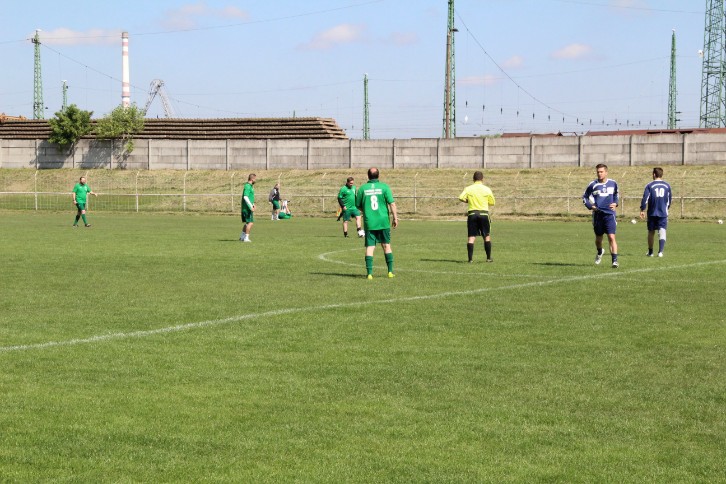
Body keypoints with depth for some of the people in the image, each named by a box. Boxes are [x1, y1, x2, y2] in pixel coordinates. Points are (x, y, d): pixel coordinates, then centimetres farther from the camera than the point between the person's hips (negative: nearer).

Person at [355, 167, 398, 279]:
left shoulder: (362, 188, 0)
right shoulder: (384, 187, -3)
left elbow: (358, 206, 8)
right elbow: (392, 203, -7)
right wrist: (395, 218, 1)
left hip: (369, 223, 0)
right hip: (383, 222, 0)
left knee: (370, 247, 1)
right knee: (386, 246, 12)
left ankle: (369, 273, -7)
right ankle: (390, 271, 12)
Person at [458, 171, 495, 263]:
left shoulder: (468, 189, 1)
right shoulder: (487, 189, 1)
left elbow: (461, 198, -12)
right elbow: (492, 203, 6)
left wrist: (468, 201, 7)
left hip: (472, 214, 0)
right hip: (484, 213, 0)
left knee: (471, 237, 1)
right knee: (487, 236, 12)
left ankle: (470, 258, -7)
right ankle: (489, 258, 14)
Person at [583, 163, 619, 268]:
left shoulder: (613, 183, 4)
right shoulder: (593, 185, -2)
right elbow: (584, 197, 8)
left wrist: (615, 203, 4)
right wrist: (590, 206, -7)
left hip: (609, 214, -1)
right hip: (598, 215, 1)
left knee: (611, 237, -13)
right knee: (598, 238, 14)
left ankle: (615, 260, -13)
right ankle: (600, 252, 46)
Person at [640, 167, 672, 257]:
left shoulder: (650, 185, -3)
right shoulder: (667, 186, 6)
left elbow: (645, 199, -10)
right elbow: (669, 200, 13)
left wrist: (642, 210, -3)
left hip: (652, 213, -1)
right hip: (663, 213, 1)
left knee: (651, 232, 12)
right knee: (662, 231, -4)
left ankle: (650, 252, 21)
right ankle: (660, 251, -20)